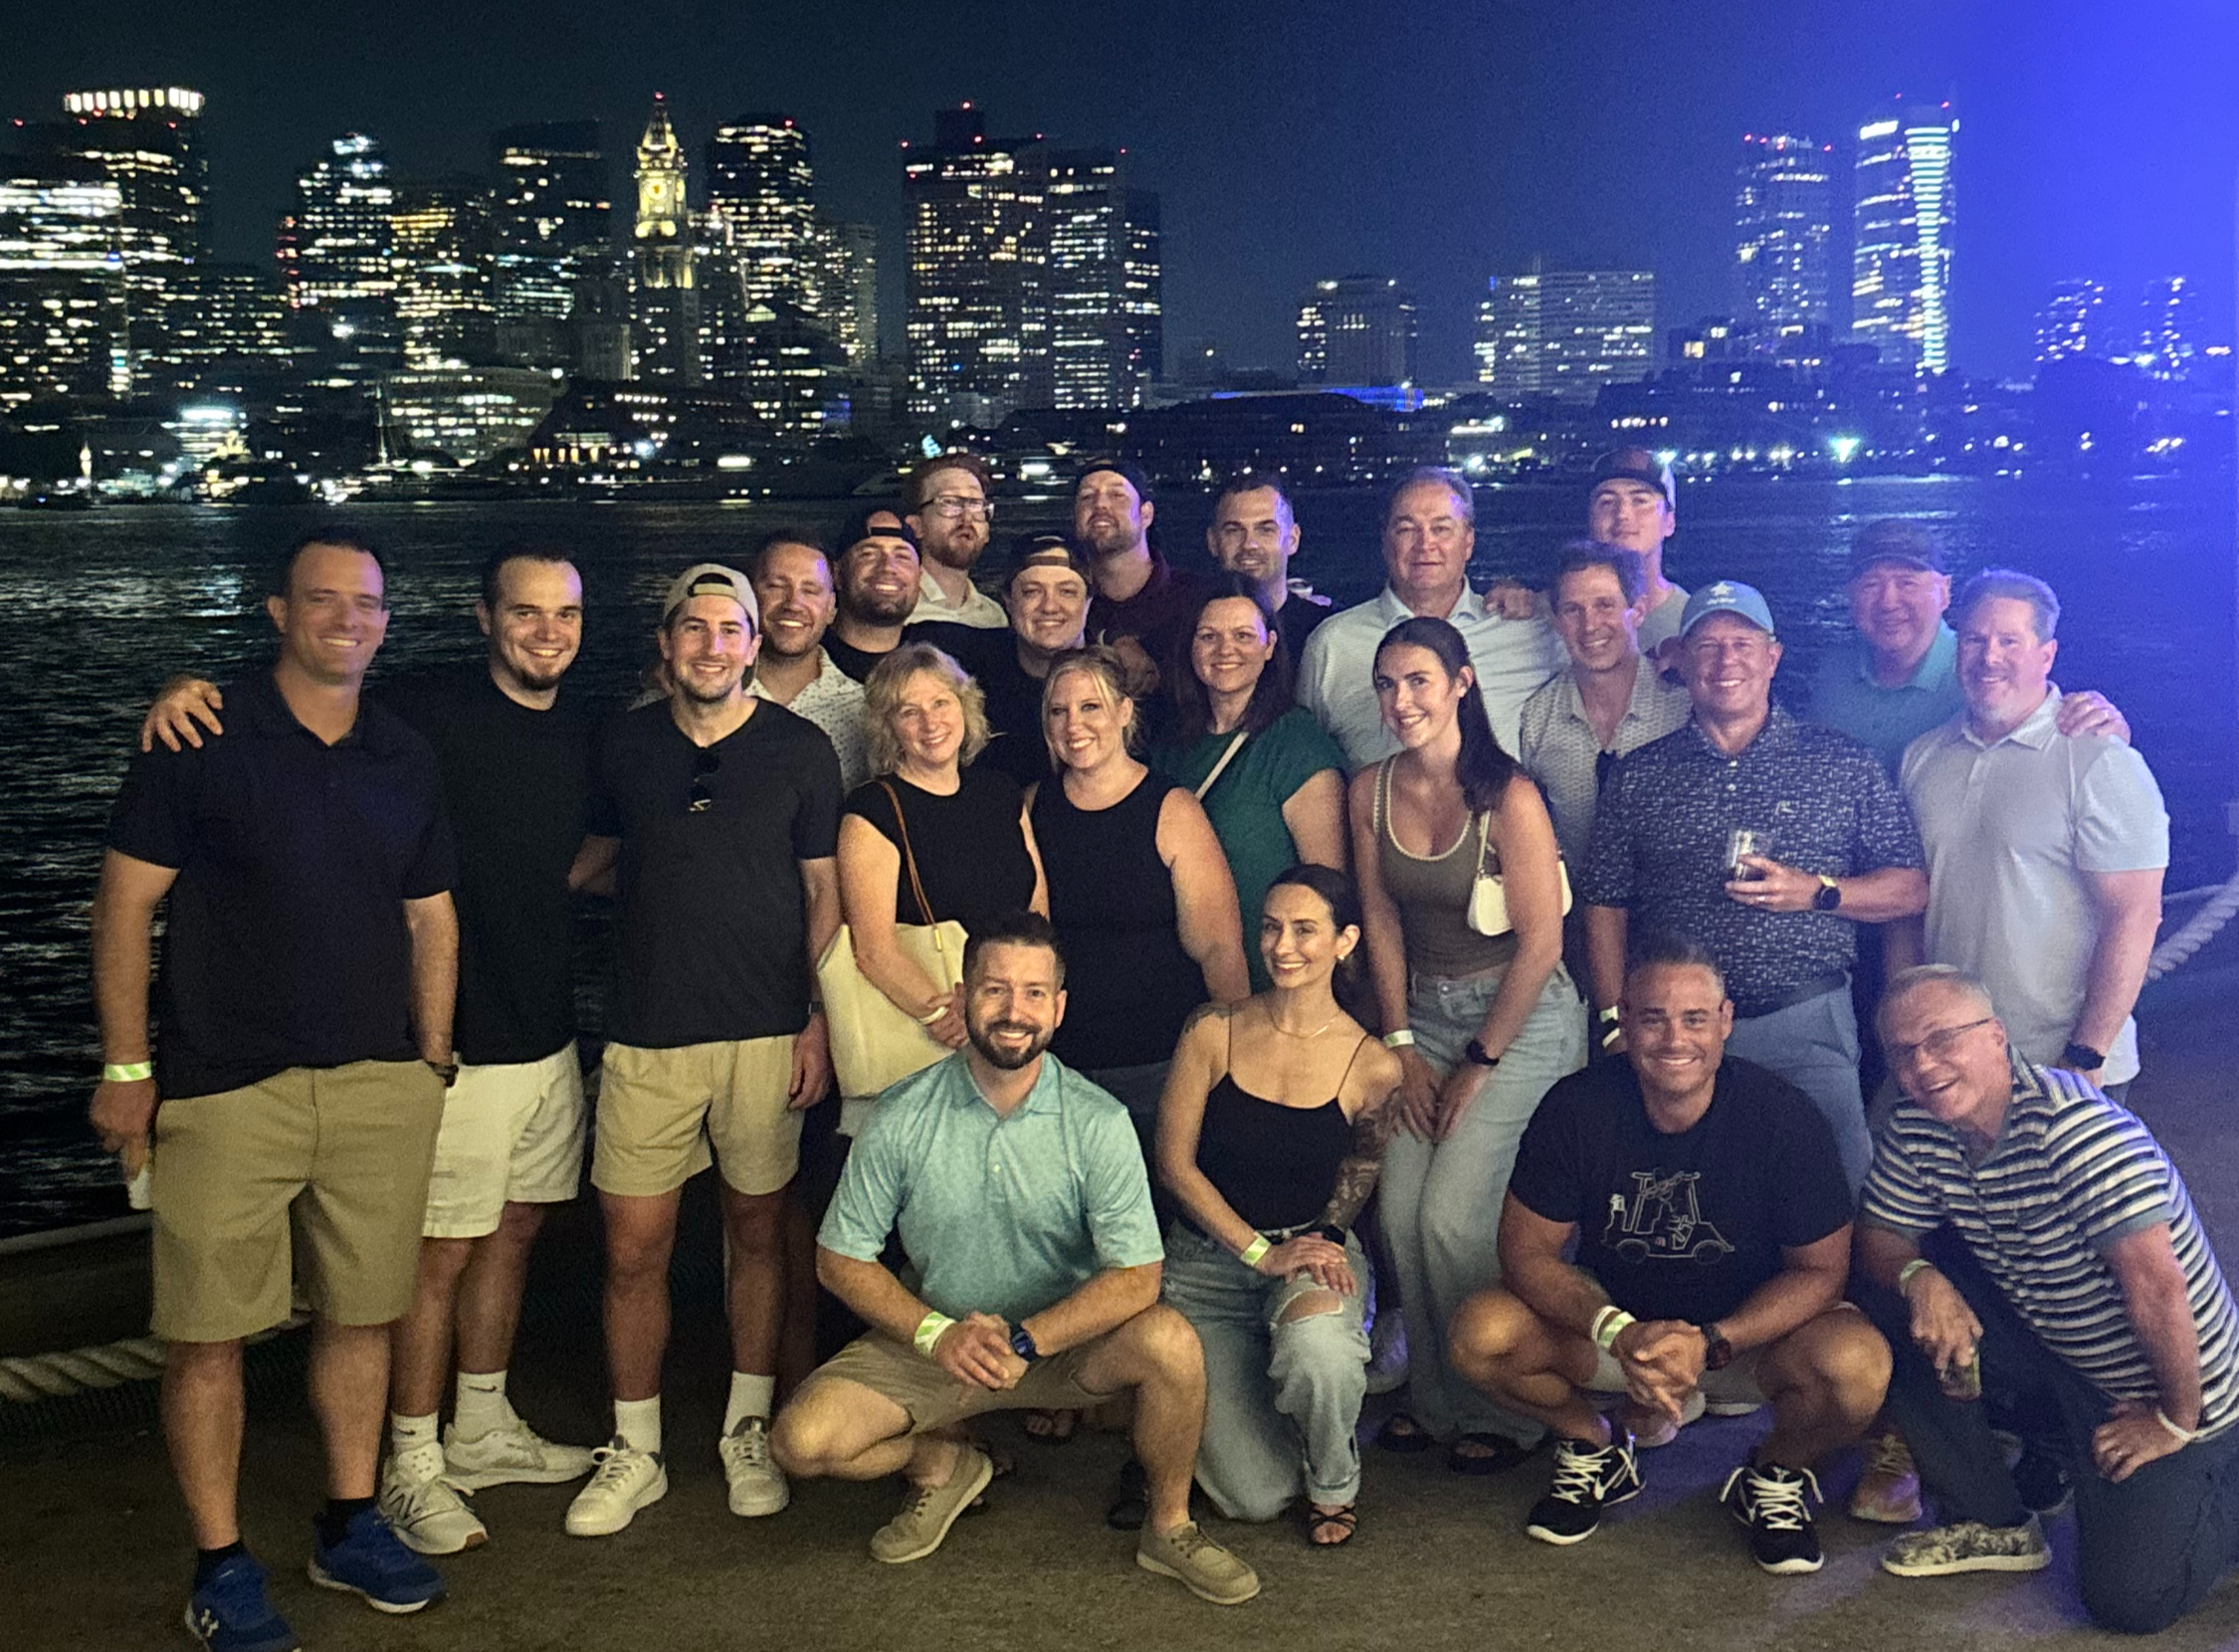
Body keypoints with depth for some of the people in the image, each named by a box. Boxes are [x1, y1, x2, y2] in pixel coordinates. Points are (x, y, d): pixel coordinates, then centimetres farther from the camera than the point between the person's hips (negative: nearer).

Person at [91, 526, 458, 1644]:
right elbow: (126, 902, -5)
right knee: (207, 1333, 1)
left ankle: (350, 1528, 28)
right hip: (225, 1090, -4)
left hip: (382, 1088, 4)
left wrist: (433, 1059, 11)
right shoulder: (201, 737, -4)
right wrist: (126, 1067, -8)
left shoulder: (405, 758, 10)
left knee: (362, 1313, 12)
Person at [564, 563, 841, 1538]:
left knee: (757, 1229, 9)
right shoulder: (625, 744, 7)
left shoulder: (799, 750, 2)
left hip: (764, 1034, -1)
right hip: (647, 1036, 1)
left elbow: (825, 890, 4)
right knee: (632, 1248, 1)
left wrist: (819, 1021, -2)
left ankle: (747, 1433, 25)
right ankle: (634, 1454, 16)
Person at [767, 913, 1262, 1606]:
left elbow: (1136, 1277, -15)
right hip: (933, 1338, 1)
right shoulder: (904, 1116, -9)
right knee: (804, 1439, -21)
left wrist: (1024, 1340, -27)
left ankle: (1169, 1526, -3)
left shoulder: (1097, 1121, -12)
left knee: (1169, 1339, -31)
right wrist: (937, 1333, -18)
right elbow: (841, 1258, -3)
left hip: (1065, 1339, -1)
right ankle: (943, 1463, 13)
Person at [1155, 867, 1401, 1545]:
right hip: (1207, 1261, 0)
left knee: (1315, 1345, -40)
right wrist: (1261, 1252, -14)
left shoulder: (1372, 1066, -6)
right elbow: (1175, 1164, -6)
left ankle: (1334, 1482, -4)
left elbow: (1358, 1175, 8)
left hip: (1312, 1250, 0)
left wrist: (1322, 1240, -11)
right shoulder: (1213, 1034, -7)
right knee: (1253, 1499, -11)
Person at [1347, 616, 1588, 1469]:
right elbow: (1382, 921, 8)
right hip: (1426, 1015, 5)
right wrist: (1402, 1045, 4)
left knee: (1454, 1217, -12)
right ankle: (1433, 1397, 18)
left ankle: (1501, 1412, 9)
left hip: (1520, 1021, -5)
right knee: (1400, 1213, -3)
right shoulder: (1370, 791, 0)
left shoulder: (1509, 797, -17)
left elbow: (1541, 945, -14)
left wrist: (1480, 1065, -10)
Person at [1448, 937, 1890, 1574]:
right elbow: (1527, 1251, -11)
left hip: (1752, 1333, -1)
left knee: (1857, 1365, -33)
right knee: (1481, 1334, -25)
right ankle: (1592, 1446, 7)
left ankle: (1776, 1475, 3)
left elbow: (1821, 1270, -13)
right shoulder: (1577, 1108, -14)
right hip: (1613, 1317, 1)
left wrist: (1711, 1343, -29)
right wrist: (1618, 1333, -30)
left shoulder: (1782, 1115, -17)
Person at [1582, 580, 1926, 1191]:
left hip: (1808, 1026, -1)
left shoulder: (1843, 764, 7)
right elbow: (1606, 905, 9)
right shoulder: (1639, 775, 10)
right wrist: (1620, 1019, -1)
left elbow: (1911, 889, 6)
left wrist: (1818, 892, -11)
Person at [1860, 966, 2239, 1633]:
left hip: (2163, 1377, -6)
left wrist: (2177, 1421, -23)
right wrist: (1919, 1277, -22)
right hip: (2044, 1340, 7)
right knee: (1908, 1322, -14)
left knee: (2129, 1599, -12)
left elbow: (2154, 1283, -32)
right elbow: (1877, 1237, 1)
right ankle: (1994, 1524, 3)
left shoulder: (2075, 1126, -31)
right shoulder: (1915, 1130, -7)